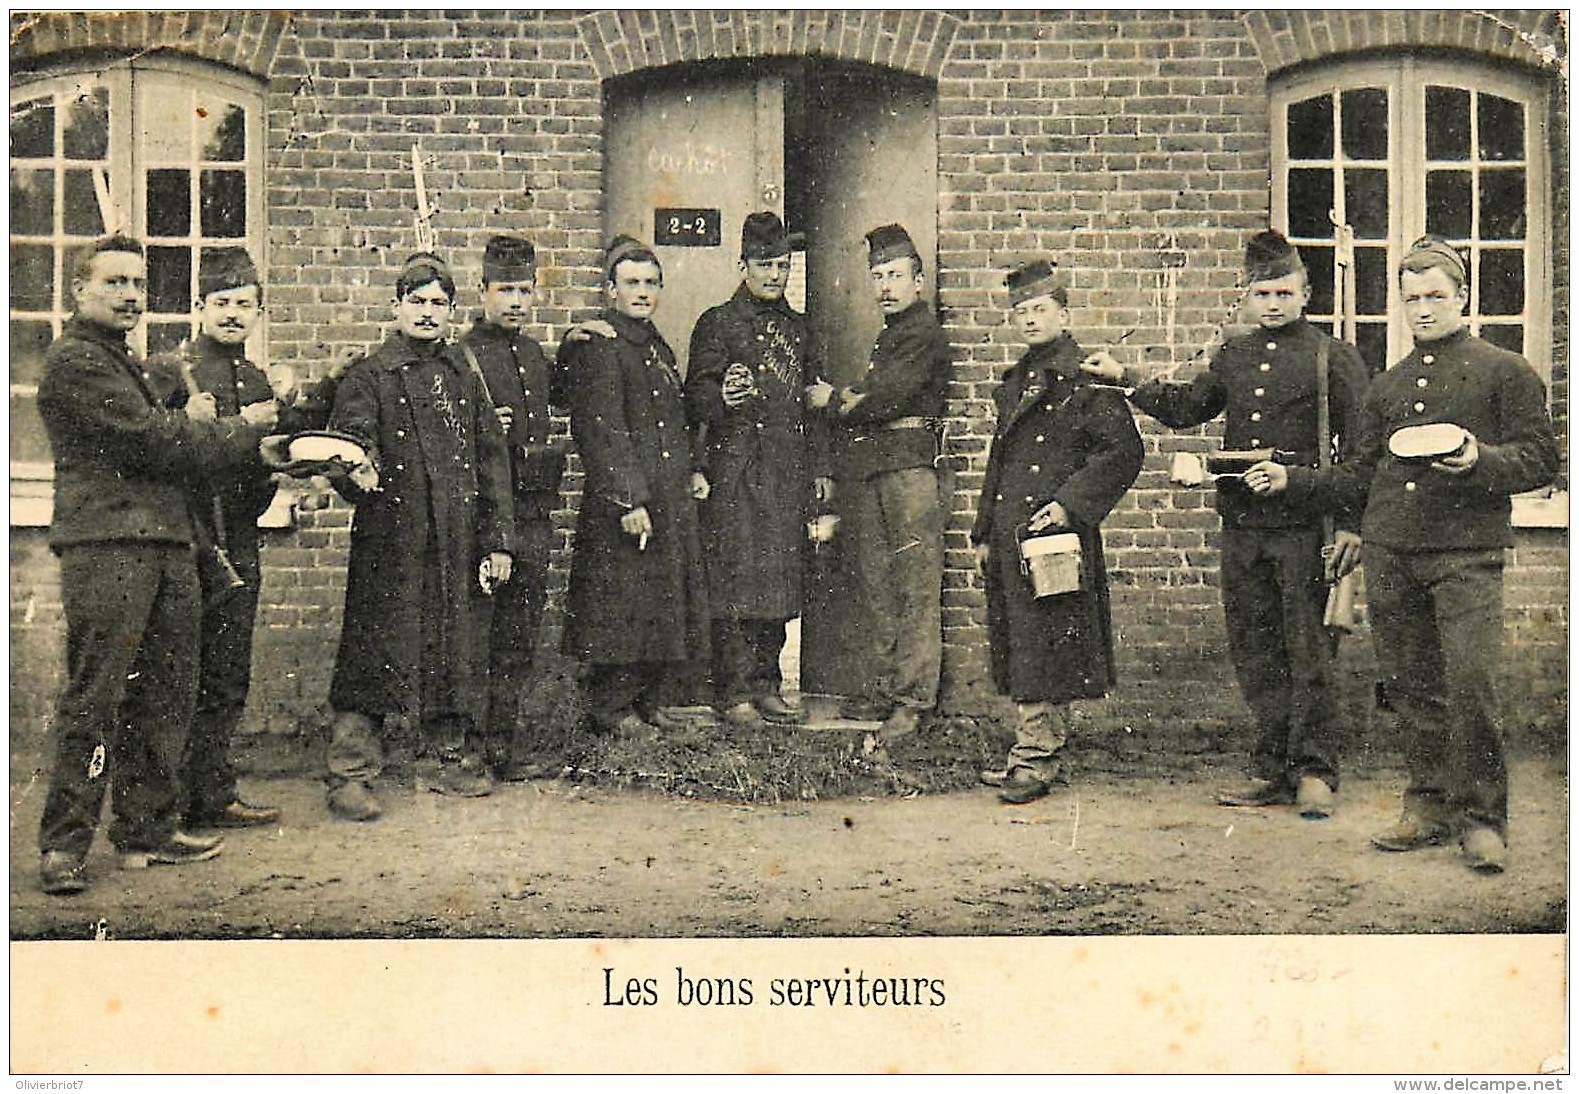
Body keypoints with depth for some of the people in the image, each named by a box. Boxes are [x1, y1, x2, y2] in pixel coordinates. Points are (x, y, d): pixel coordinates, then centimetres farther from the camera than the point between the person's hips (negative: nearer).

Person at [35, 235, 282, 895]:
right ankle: (63, 845, -1)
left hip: (166, 544, 9)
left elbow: (167, 440, 18)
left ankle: (148, 829, 19)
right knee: (95, 698, -8)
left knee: (165, 695, 10)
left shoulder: (126, 363, 27)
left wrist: (246, 442, 1)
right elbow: (157, 444, -13)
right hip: (105, 547, -9)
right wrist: (248, 437, -2)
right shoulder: (75, 361, -5)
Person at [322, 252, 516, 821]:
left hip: (459, 546, 5)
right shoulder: (369, 376, 3)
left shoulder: (464, 378, 16)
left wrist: (497, 540, 7)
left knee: (455, 651, 10)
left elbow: (492, 460, 14)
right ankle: (350, 775, 2)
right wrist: (357, 472, -33)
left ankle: (446, 759, 24)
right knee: (377, 652, -5)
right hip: (391, 544, -4)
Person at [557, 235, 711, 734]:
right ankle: (611, 708, 7)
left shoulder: (657, 346, 17)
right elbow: (603, 430, -18)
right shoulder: (597, 347, -11)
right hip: (622, 501, -9)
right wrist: (629, 499, -23)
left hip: (671, 501, 9)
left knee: (666, 597, 12)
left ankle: (646, 702, 23)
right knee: (622, 602, -4)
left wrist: (693, 468, 14)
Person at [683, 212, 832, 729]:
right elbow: (695, 400, -5)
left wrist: (819, 467, 18)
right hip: (737, 468, -6)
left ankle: (766, 685, 14)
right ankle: (735, 693, -3)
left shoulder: (795, 326, 19)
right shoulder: (717, 323, 2)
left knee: (780, 580, 7)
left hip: (789, 472, 6)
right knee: (737, 578, -7)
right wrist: (722, 397, -28)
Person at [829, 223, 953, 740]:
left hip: (909, 467, -9)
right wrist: (854, 400, 1)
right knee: (876, 582, 9)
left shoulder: (926, 334, -5)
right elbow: (864, 399, 22)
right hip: (872, 472, 9)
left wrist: (843, 402, 2)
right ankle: (887, 687, 16)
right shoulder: (889, 335, 25)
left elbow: (888, 394, -14)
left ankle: (914, 698, -8)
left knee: (916, 587, -8)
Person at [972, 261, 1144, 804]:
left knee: (1044, 651, -5)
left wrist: (1070, 504, -18)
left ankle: (1036, 759, 2)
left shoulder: (1086, 378, -6)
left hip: (1053, 533, -8)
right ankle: (1034, 749, 20)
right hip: (1009, 534, 8)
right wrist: (984, 533, 19)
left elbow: (1125, 451, -12)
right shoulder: (1016, 381, 18)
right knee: (1017, 650, 11)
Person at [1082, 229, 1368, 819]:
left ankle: (1315, 771, 7)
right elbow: (1187, 406, 26)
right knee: (1256, 653, 9)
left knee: (1309, 653, -2)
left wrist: (1349, 523, -9)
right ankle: (1272, 770, 18)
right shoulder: (1232, 357, 14)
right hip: (1242, 527, 5)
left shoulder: (1333, 357, 0)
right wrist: (1125, 382, 17)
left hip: (1305, 527, -5)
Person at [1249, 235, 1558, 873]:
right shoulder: (1388, 385, 20)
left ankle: (1480, 818, 1)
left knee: (1469, 684, -11)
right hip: (1389, 555, 5)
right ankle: (1429, 807, 16)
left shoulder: (1505, 372, 6)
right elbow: (1361, 478, 22)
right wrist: (1292, 481, 12)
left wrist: (1479, 460, -17)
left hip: (1466, 554, -4)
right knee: (1410, 687, 6)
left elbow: (1541, 459, 0)